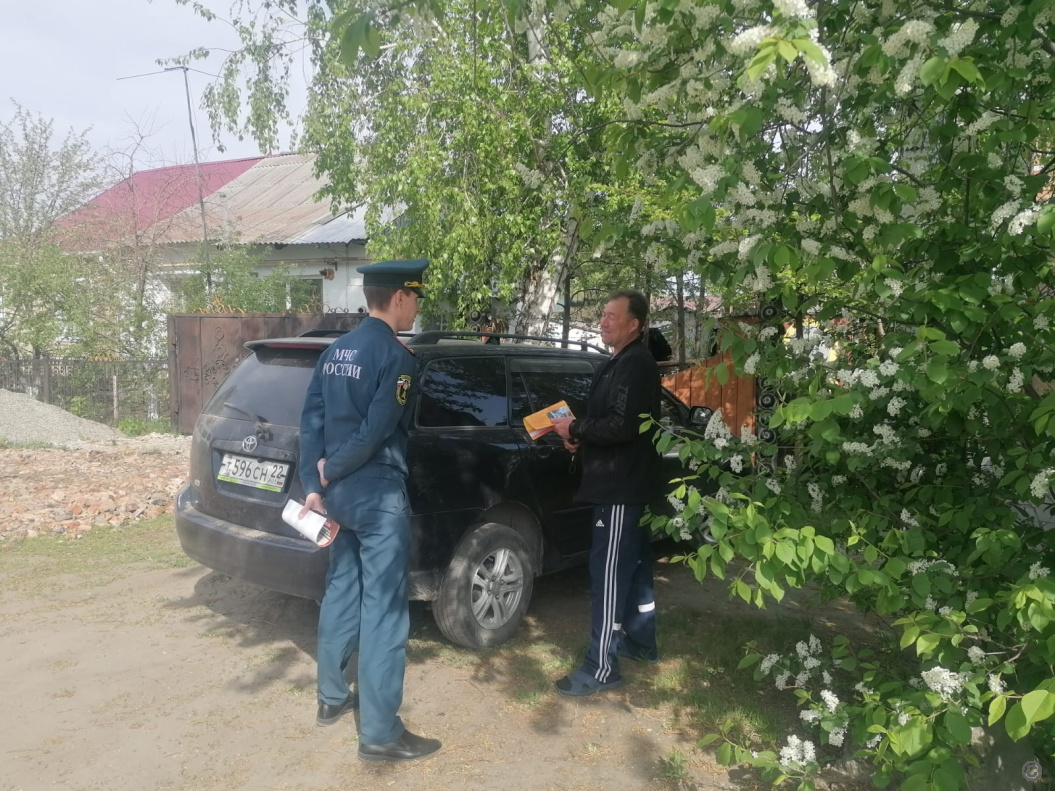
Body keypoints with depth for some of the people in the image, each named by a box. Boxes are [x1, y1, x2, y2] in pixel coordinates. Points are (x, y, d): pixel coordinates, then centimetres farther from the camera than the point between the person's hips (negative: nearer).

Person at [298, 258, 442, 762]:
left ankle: (331, 697, 34)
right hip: (378, 496, -8)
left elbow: (311, 422, 7)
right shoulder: (396, 356, -14)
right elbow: (376, 431, -20)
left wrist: (314, 486, 4)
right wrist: (329, 471, -6)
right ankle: (380, 733, 6)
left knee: (342, 590, 20)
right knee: (383, 608, -2)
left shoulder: (335, 350, 10)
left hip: (339, 492, 9)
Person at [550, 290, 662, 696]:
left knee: (609, 573, -7)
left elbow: (622, 426, -26)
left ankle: (602, 667, -1)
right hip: (626, 482, 11)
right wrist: (581, 436, 8)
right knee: (634, 565, 20)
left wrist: (575, 427, -14)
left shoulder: (635, 366, -17)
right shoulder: (623, 363, 17)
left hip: (622, 485, -11)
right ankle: (641, 641, 34)